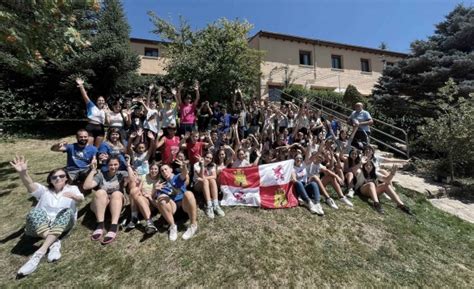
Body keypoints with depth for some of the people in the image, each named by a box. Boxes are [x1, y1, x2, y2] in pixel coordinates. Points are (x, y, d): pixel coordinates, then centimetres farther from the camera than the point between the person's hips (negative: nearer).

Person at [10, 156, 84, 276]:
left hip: (62, 223, -1)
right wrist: (23, 173, -26)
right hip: (40, 225, 2)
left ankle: (40, 252, -40)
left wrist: (73, 196, -33)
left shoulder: (72, 188, 14)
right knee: (35, 211, -27)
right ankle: (54, 243, -38)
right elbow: (29, 185, -4)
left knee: (67, 211, -33)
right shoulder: (44, 190, 19)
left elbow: (81, 199, -8)